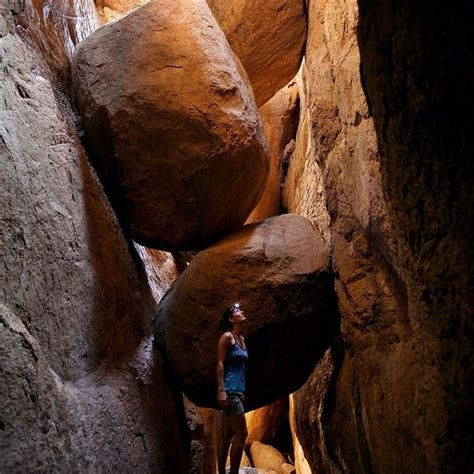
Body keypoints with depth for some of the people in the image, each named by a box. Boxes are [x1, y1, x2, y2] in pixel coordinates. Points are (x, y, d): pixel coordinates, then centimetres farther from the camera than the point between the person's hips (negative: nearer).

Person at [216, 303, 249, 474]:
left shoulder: (242, 339, 17)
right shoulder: (227, 337, -7)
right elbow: (220, 363, -13)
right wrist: (221, 389, -21)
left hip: (237, 391, 9)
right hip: (229, 390, -9)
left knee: (226, 435, 8)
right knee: (241, 433, -11)